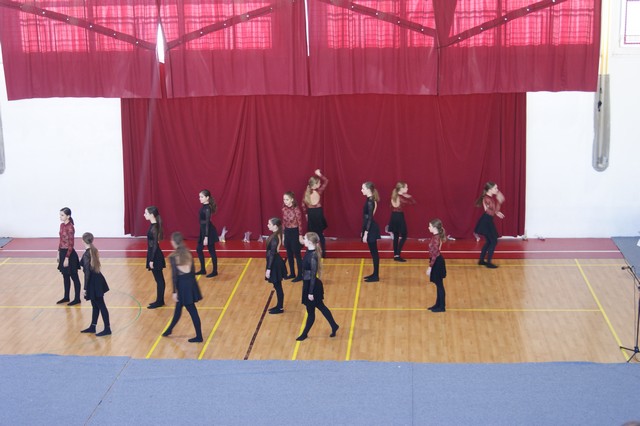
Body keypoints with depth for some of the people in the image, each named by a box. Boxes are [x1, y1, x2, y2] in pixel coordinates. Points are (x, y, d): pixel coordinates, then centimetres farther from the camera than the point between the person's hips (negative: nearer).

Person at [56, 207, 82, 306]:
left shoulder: (70, 227, -19)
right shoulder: (62, 225, 6)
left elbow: (71, 244, -19)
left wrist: (67, 258, -19)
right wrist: (59, 254, 16)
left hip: (69, 254, -9)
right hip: (63, 252, 9)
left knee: (74, 277, 3)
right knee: (65, 276, 18)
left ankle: (77, 299, 13)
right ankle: (66, 297, 29)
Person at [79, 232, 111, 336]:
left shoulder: (87, 254, -21)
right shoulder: (94, 250, 5)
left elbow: (87, 272, -21)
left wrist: (85, 288, -16)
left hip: (93, 282, -9)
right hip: (97, 279, 9)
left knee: (100, 305, -2)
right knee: (95, 305, 18)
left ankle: (107, 329, 5)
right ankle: (92, 327, 29)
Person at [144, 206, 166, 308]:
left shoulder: (154, 227, -20)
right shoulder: (152, 225, 7)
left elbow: (155, 245, -20)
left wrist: (152, 260, -18)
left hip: (155, 256, -10)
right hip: (153, 255, 10)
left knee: (159, 279, 1)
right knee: (159, 278, 15)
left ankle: (159, 301, 9)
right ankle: (159, 300, 23)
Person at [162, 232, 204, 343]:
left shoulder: (173, 257, -15)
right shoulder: (188, 253, 3)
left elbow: (174, 275, -15)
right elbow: (193, 270, 8)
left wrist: (174, 291, -10)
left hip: (182, 285, -6)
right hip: (191, 282, 6)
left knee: (192, 311, 0)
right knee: (178, 307, 21)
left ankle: (199, 336, 7)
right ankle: (169, 329, 37)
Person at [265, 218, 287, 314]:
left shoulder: (274, 238, -24)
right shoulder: (275, 235, 5)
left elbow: (272, 254, -23)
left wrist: (268, 269, -19)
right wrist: (269, 267, 21)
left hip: (275, 265, -9)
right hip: (275, 263, 9)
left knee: (277, 286, 3)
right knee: (277, 286, 18)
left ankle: (280, 308, 14)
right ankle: (279, 306, 29)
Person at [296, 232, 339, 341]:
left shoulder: (313, 256, -25)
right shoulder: (309, 252, 1)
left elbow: (313, 275, -22)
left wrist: (311, 292, -18)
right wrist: (306, 286, 21)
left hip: (312, 285, -9)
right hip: (307, 284, 9)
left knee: (310, 311, 9)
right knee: (321, 306, 20)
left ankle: (305, 334, 24)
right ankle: (334, 326, 32)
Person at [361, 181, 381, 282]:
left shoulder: (370, 202, -19)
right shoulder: (370, 200, 10)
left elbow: (370, 218, -20)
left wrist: (366, 233, -20)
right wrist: (364, 231, 21)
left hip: (371, 229, -10)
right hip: (370, 229, 10)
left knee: (374, 252, -3)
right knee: (373, 252, 14)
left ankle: (376, 276, 3)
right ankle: (375, 274, 22)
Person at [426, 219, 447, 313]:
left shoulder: (436, 238, -23)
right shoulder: (436, 236, 6)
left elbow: (435, 254, -23)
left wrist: (430, 267, -19)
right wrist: (431, 264, 20)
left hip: (437, 263, -10)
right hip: (436, 262, 10)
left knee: (439, 285, 1)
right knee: (438, 285, 18)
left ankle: (442, 307, 10)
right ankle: (438, 304, 28)